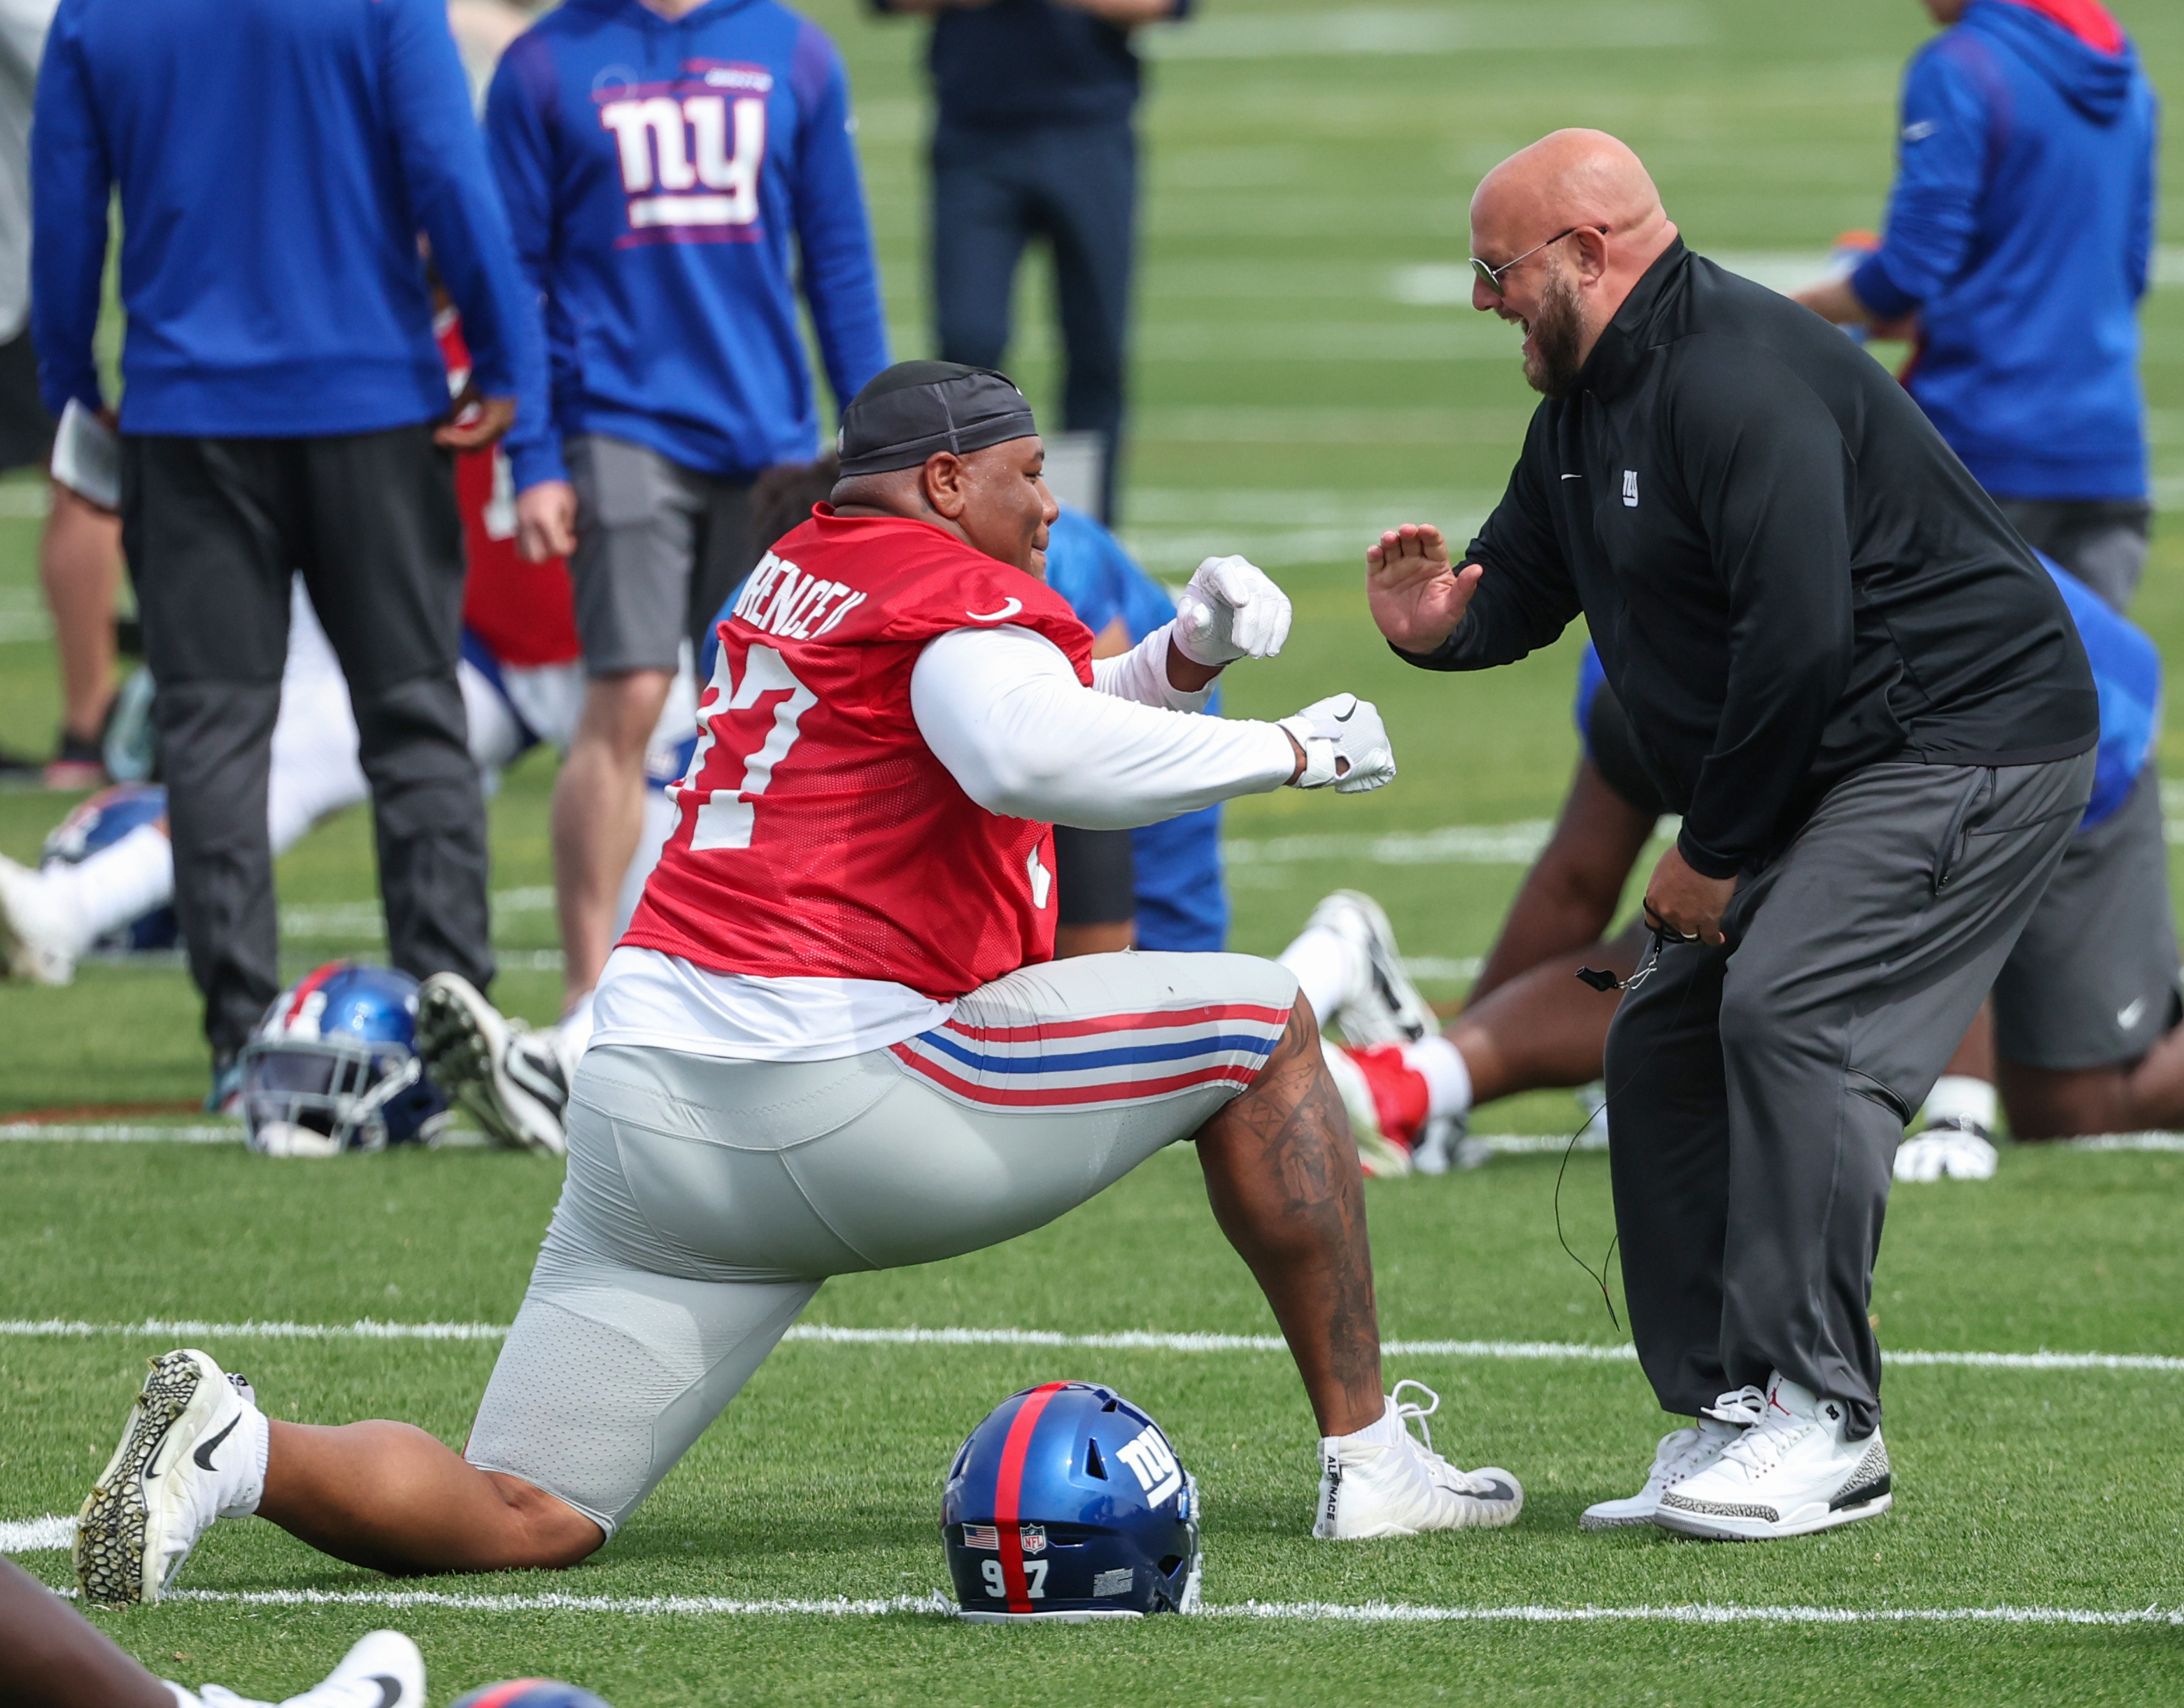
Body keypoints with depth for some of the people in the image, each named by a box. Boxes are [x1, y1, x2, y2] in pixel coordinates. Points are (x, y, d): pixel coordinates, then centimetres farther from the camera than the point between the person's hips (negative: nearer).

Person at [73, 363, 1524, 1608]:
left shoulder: (801, 576, 22)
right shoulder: (955, 600, -3)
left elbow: (1049, 716, 36)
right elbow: (1035, 758, -25)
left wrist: (1185, 657, 21)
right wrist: (1289, 751, -14)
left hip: (642, 1102, 8)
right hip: (833, 1096, -8)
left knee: (525, 1522, 9)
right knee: (1255, 1023, 10)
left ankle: (244, 1453, -15)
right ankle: (1366, 1456, 10)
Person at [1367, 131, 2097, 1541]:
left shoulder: (1739, 379, -23)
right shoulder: (1585, 407, 11)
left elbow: (1798, 638, -28)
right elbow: (1522, 577, 21)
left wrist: (1715, 853, -18)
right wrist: (1438, 622, -6)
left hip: (1969, 745, -11)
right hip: (1821, 776, 11)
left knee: (1789, 1012, -24)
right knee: (1665, 1040, 6)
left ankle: (1819, 1421, -21)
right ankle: (1729, 1419, 8)